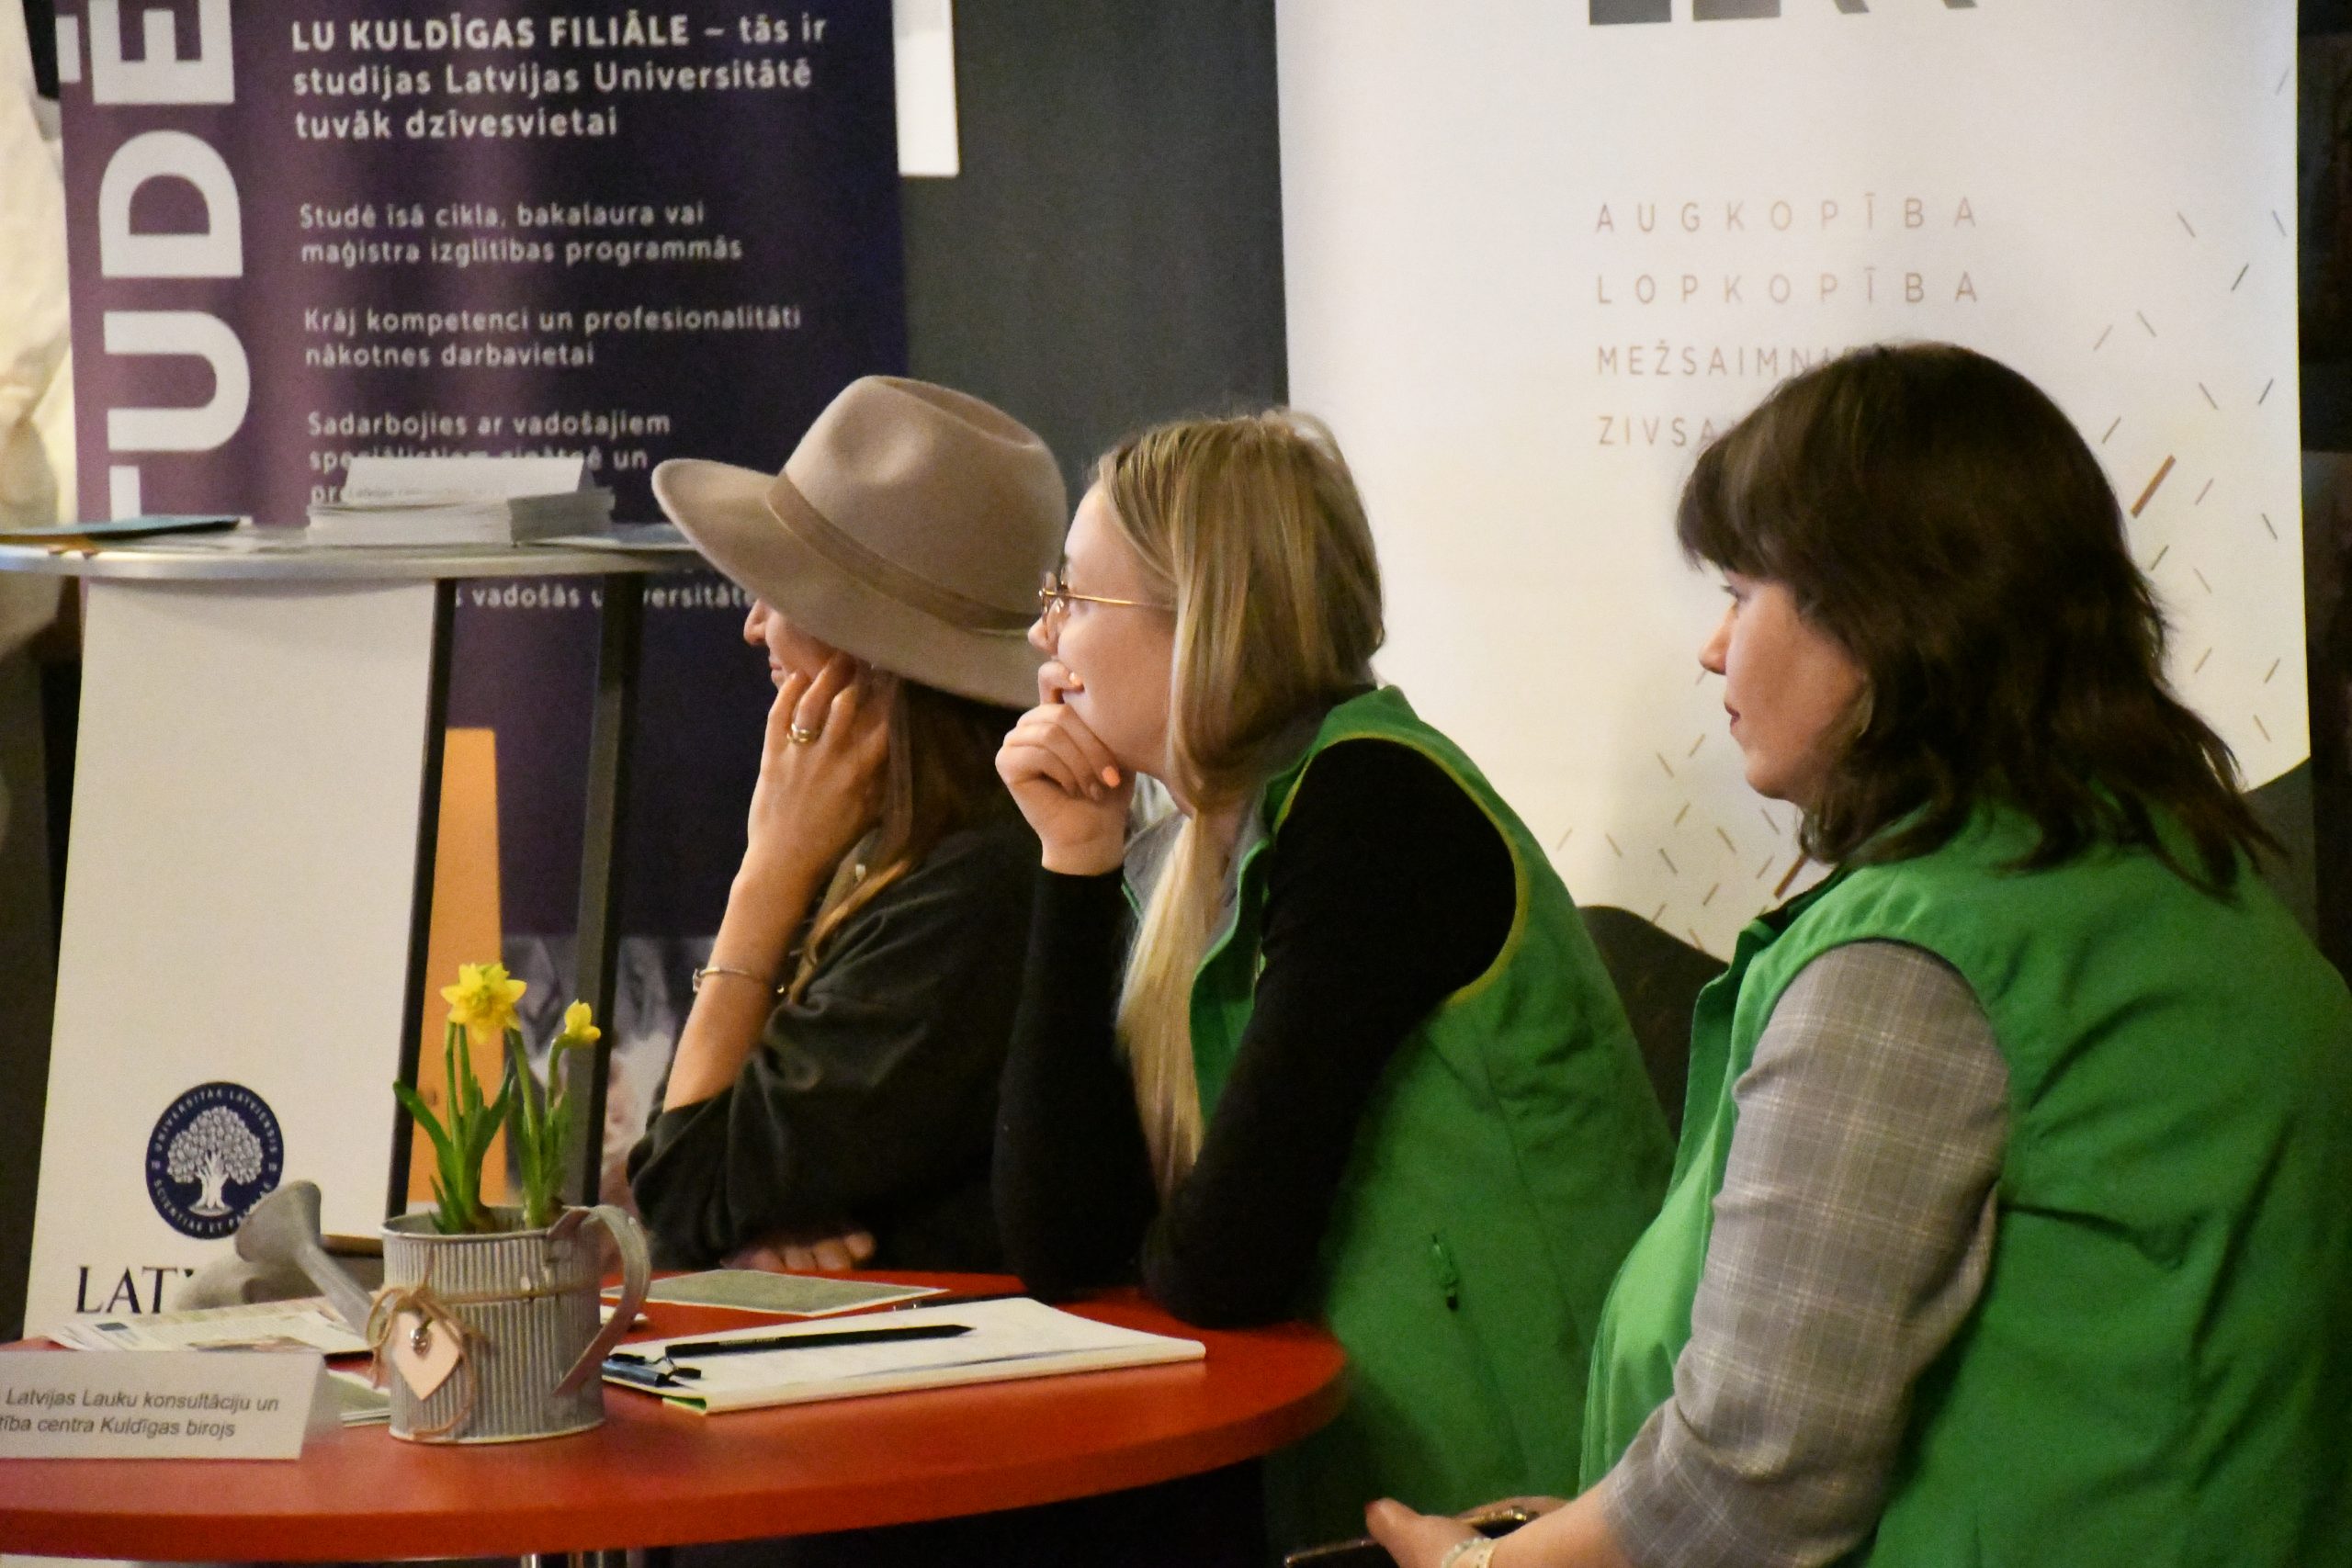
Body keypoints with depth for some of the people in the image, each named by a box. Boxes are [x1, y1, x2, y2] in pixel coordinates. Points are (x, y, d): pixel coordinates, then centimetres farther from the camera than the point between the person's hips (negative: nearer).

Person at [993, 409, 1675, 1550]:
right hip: (1332, 1492, 7)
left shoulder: (1375, 806, -14)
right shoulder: (1172, 868, 9)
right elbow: (1060, 1249, -1)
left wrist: (1174, 1246, 5)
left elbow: (1220, 1266, -17)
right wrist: (1075, 863, -1)